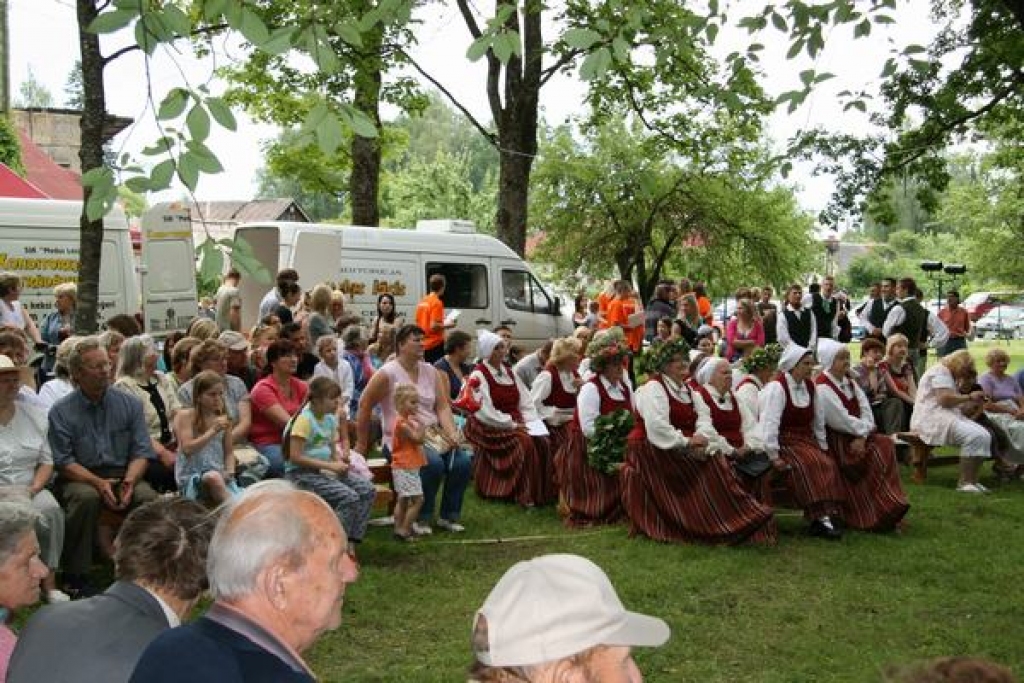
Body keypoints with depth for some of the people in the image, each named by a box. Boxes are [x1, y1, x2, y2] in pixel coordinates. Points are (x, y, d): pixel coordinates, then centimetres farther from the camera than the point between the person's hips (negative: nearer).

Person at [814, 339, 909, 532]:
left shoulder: (849, 382, 12)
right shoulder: (822, 388, -14)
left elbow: (866, 410, 3)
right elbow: (841, 420, -19)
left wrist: (862, 436, -13)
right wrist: (864, 428, -7)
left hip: (857, 436, 7)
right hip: (837, 441, -7)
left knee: (884, 444, -12)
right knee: (876, 450, -18)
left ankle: (889, 504, -8)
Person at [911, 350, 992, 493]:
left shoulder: (950, 376, 28)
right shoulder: (940, 371, -6)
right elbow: (944, 399, -19)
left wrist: (973, 402, 11)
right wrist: (969, 397, -8)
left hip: (947, 416, 10)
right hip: (931, 418, -10)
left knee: (984, 436, -9)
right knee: (975, 436, -27)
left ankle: (972, 481, -10)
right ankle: (964, 483, -23)